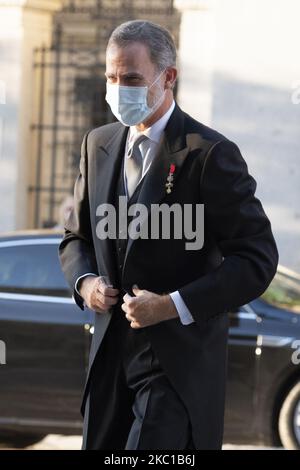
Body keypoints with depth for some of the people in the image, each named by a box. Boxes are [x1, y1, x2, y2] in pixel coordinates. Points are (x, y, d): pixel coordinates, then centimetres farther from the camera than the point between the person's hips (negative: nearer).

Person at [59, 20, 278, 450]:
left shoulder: (210, 153, -10)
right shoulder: (98, 144, 11)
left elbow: (257, 259, -12)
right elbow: (77, 236, 22)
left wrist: (173, 305, -19)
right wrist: (85, 281, -1)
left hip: (179, 362, -6)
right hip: (110, 356, 6)